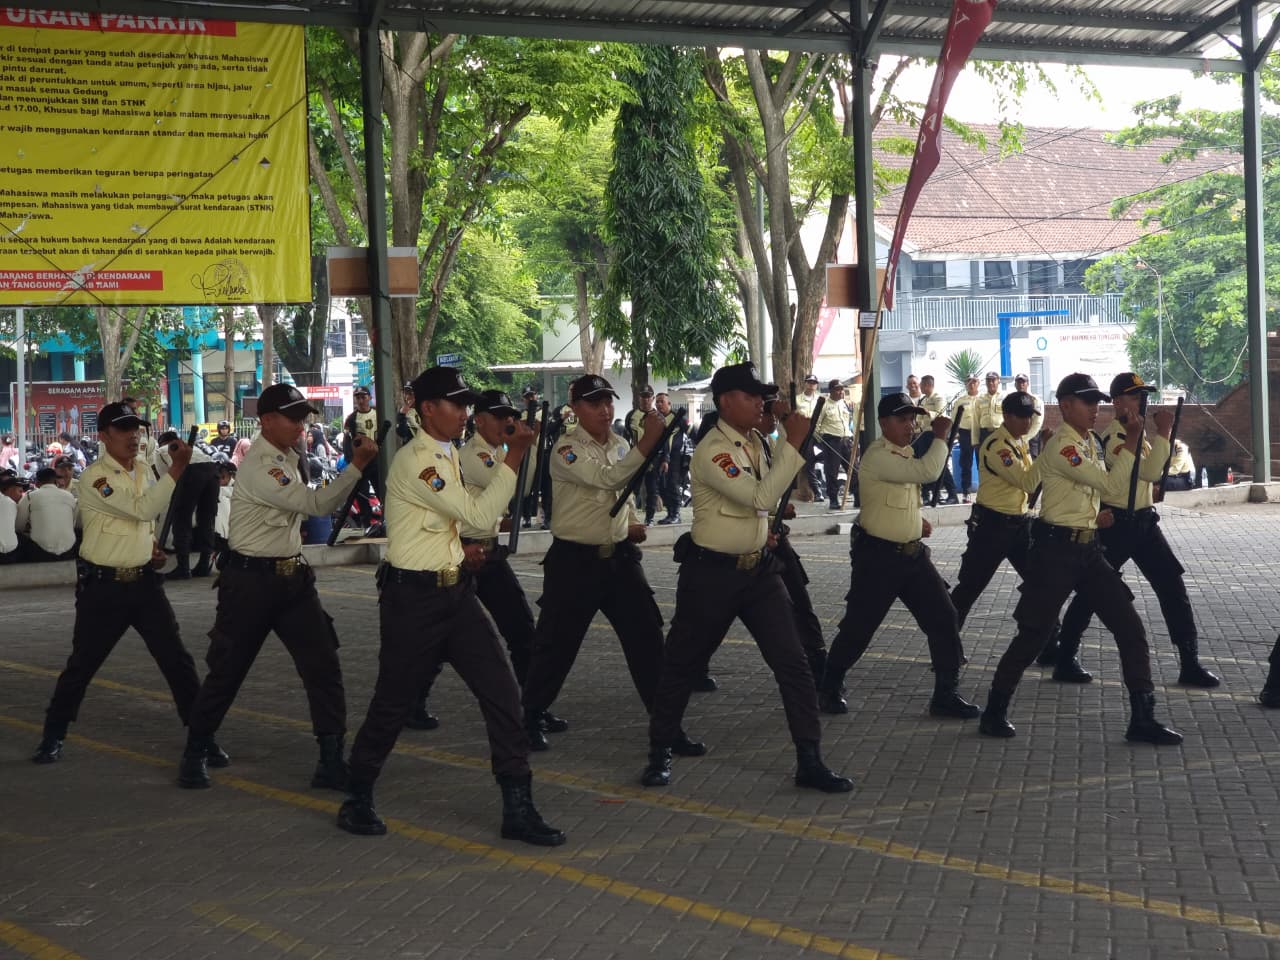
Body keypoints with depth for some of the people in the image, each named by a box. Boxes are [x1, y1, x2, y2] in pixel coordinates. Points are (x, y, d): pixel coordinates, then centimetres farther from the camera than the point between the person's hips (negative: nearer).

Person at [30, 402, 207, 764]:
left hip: (145, 582, 5)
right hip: (103, 586, -5)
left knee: (178, 661, -1)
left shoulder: (144, 471, 8)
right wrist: (177, 468, -31)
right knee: (81, 666, 6)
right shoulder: (95, 476, -15)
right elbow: (142, 508, -27)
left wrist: (153, 545, 5)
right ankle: (53, 737, 24)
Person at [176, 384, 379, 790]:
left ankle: (333, 758, -2)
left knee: (323, 665, -4)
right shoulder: (259, 467, -19)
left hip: (292, 576, 8)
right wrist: (358, 464, -26)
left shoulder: (286, 456, 10)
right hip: (250, 580, -7)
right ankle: (195, 753, 23)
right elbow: (316, 504, -25)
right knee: (227, 671, 5)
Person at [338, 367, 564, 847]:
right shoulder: (414, 460, -18)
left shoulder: (450, 454, 11)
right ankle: (357, 799, 24)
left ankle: (518, 807, 1)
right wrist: (513, 455, -21)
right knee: (393, 703, 4)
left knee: (502, 693, -2)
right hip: (413, 596, -8)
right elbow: (479, 514, -22)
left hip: (456, 591, 8)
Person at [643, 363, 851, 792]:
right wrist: (793, 444, -26)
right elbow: (761, 496, -27)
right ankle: (660, 753, 25)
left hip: (759, 570, 7)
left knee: (792, 661, -4)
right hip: (711, 574, -7)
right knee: (683, 664, 8)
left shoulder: (754, 441, 7)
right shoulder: (713, 451, -19)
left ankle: (809, 761, -1)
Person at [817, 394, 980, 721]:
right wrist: (940, 437, -19)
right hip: (878, 556, -8)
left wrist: (916, 520, 11)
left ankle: (946, 695, 8)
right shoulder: (878, 457, -19)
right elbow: (927, 471, -32)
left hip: (913, 554, 8)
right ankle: (829, 689, 23)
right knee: (858, 628, 3)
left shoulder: (906, 454, 11)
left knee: (944, 620, 0)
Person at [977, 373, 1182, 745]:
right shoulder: (1062, 446, -16)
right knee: (1033, 635, -1)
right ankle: (994, 711, 14)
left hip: (1088, 548, 8)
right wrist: (1130, 443, -17)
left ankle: (1142, 718, 3)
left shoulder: (1088, 442, 12)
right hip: (1057, 549, -8)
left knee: (1130, 628, 0)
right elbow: (1112, 486, -21)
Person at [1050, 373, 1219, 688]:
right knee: (1092, 592, 2)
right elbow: (1150, 472, -27)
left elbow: (1154, 468, 23)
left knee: (1173, 587, 0)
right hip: (1115, 524, -8)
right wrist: (1162, 434, -27)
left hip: (1144, 521, 8)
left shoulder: (1135, 432, 11)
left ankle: (1190, 664, 3)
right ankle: (1065, 659, 15)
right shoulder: (1113, 438, -19)